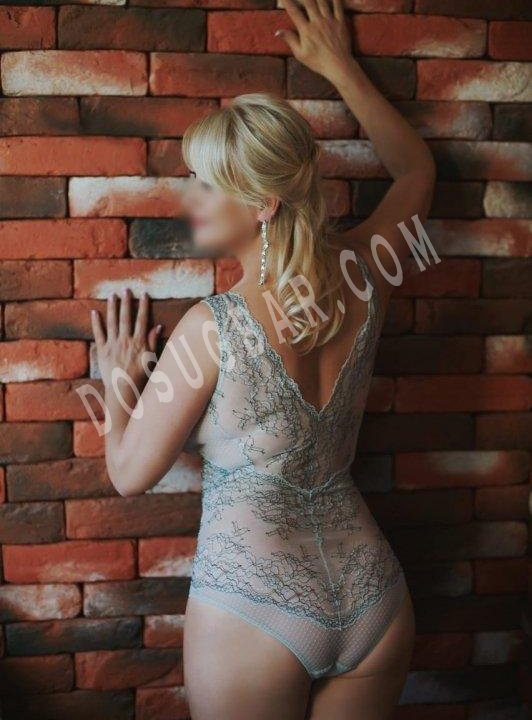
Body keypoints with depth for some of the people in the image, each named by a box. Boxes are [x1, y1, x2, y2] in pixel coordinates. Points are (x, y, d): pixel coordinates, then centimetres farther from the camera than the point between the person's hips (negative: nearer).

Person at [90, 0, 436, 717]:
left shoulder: (211, 328, -22)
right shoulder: (363, 280, -7)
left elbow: (131, 473, -8)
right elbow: (416, 168, 14)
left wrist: (119, 378, 9)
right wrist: (340, 67, 20)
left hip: (252, 618, -4)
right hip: (372, 600, 5)